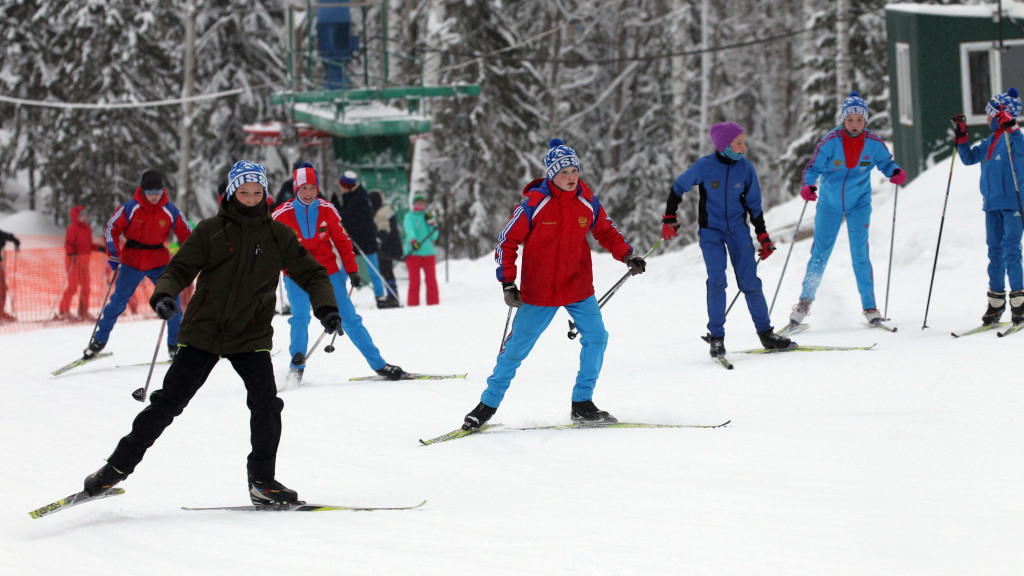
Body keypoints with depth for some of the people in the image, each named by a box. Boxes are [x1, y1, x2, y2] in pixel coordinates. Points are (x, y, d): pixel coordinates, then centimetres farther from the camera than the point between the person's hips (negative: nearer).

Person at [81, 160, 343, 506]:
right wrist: (164, 295, -22)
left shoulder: (277, 235, 3)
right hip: (204, 331, -1)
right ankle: (119, 465, 6)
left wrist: (326, 308, -11)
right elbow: (180, 269, -1)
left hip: (251, 336, 1)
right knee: (169, 400, -3)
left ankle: (262, 481, 0)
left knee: (266, 403, -15)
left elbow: (311, 274, 7)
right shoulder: (211, 231, 0)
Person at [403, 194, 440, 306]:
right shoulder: (409, 216, 5)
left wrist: (431, 222, -5)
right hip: (413, 253, -3)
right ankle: (413, 304, -5)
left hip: (428, 252, 3)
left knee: (431, 280, -1)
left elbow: (434, 236, 9)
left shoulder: (427, 216, 15)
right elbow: (409, 229, -14)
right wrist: (413, 241, -33)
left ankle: (433, 303, 3)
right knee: (414, 281, -6)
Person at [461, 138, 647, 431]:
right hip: (539, 291, -3)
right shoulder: (534, 204, -15)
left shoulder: (588, 203, -3)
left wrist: (628, 256, 0)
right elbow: (507, 241, -8)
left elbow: (606, 232, 14)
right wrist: (507, 283, -13)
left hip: (578, 287, 3)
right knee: (517, 347, 1)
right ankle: (488, 404, 15)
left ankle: (582, 405, 2)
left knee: (596, 337, -8)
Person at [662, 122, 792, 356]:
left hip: (738, 229, 2)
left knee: (750, 281, -1)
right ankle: (716, 337, -5)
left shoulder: (746, 168, -5)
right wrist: (669, 219, 0)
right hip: (711, 231, -2)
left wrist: (763, 236, 6)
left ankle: (765, 333, 9)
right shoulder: (704, 166, -13)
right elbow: (678, 187, 1)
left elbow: (754, 205, 6)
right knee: (717, 281, -14)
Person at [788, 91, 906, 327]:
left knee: (860, 253, -9)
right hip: (830, 204, 0)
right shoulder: (830, 141, -16)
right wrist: (808, 186, -31)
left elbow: (885, 163, 3)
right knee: (820, 253, 6)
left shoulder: (873, 143, -12)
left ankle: (869, 306, -1)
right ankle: (805, 301, 23)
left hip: (859, 204, 0)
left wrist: (896, 173, -19)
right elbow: (813, 168, -11)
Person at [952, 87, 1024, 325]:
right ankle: (996, 302, 14)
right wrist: (961, 137, 14)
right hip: (992, 204, 8)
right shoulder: (990, 142, 15)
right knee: (995, 251, 9)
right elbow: (969, 158, 24)